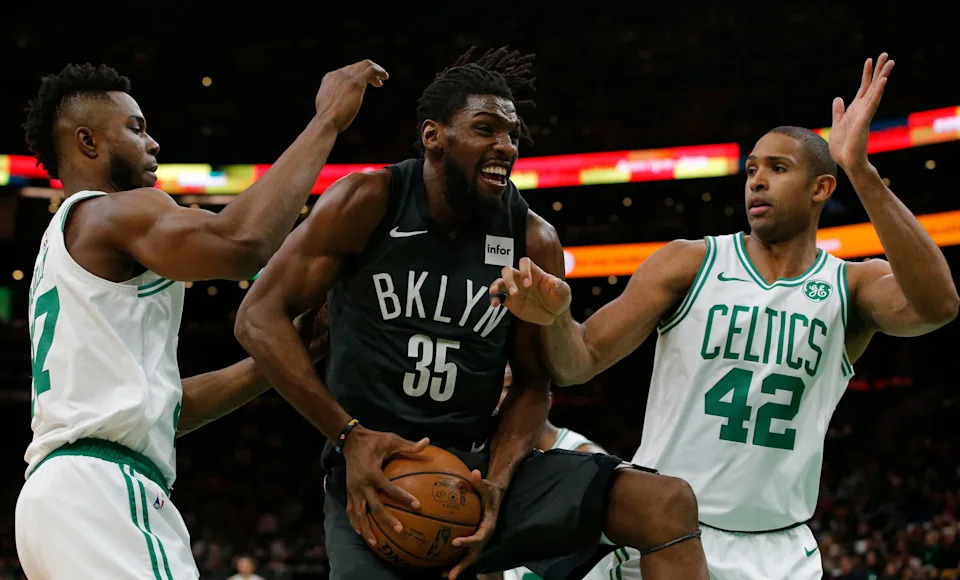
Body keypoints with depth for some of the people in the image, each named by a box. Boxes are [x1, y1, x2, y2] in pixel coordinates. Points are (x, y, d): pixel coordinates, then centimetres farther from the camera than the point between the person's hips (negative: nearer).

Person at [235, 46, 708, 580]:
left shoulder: (534, 241, 2)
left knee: (670, 506, -12)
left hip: (479, 463, 4)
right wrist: (349, 434, -16)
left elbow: (534, 383, 9)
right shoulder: (369, 203, -7)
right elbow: (260, 317, -8)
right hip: (373, 474, -3)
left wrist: (498, 482, -10)